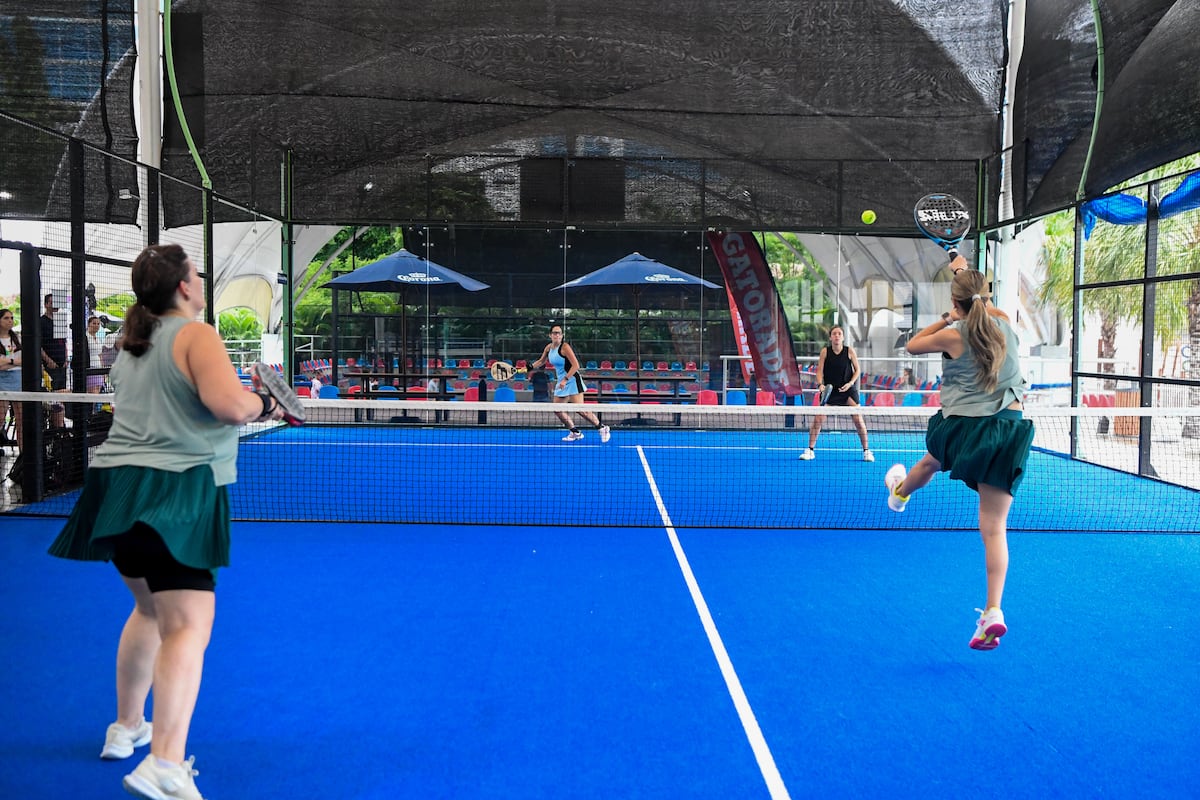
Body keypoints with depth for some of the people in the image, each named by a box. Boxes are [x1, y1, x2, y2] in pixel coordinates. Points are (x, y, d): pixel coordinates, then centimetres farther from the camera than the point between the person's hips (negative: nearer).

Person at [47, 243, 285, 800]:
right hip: (171, 489, -9)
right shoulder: (194, 334, -8)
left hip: (118, 483, 9)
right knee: (189, 626, -13)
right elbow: (229, 404, -24)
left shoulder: (131, 347, 18)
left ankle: (127, 727, 39)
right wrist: (262, 404, -4)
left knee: (151, 609, 26)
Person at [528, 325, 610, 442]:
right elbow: (541, 361, 24)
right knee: (557, 410, 5)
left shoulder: (565, 347, -16)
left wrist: (565, 379, -25)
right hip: (561, 382, 8)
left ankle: (602, 428, -2)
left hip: (572, 381, -8)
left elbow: (575, 365, -21)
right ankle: (575, 432, 19)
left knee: (580, 409, -16)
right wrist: (530, 367, 7)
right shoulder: (548, 348, 6)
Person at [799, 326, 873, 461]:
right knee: (818, 419, -8)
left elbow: (857, 370, 3)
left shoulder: (850, 351, -5)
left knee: (858, 419, -4)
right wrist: (820, 384, -19)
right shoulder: (825, 351, -4)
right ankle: (810, 450, 5)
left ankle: (866, 451, 11)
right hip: (829, 389, 0)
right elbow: (819, 370, -2)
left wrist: (850, 383, -12)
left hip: (848, 389, 0)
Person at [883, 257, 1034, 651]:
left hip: (964, 427, -3)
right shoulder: (1004, 323, 5)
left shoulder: (953, 336, -10)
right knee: (995, 527, 1)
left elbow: (912, 345, 9)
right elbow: (988, 308, 29)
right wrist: (966, 274, 41)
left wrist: (944, 319, 14)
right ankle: (993, 611, -4)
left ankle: (900, 493, 68)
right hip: (1008, 429, 3)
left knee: (932, 461, 35)